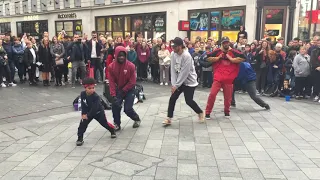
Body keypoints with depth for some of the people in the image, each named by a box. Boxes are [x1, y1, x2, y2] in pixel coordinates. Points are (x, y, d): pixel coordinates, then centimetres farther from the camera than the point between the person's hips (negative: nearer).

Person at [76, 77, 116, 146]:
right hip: (88, 112, 4)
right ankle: (80, 138, 0)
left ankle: (112, 131, 33)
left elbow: (94, 108, -30)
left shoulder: (96, 96, -31)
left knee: (104, 123, 7)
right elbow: (83, 105, -7)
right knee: (83, 124, -9)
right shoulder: (82, 94, -16)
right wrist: (83, 114, -15)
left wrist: (88, 115, -25)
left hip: (98, 112, -4)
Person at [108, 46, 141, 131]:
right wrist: (113, 95, -19)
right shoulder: (111, 66, -11)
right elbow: (111, 82, -10)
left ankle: (137, 119, 23)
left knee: (128, 109, -7)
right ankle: (117, 124, 10)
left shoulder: (131, 66, -19)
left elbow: (132, 82, -14)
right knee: (115, 106, -11)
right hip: (118, 89, 3)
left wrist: (123, 91, -14)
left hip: (129, 90, -3)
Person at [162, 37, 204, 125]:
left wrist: (176, 85, -21)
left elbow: (184, 73, -24)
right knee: (172, 98, -2)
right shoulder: (173, 55, -4)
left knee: (189, 101, -2)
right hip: (179, 81, 6)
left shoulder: (186, 56, -25)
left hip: (189, 81, -6)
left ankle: (200, 112, 25)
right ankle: (169, 118, 6)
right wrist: (174, 84, -11)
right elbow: (173, 70, -3)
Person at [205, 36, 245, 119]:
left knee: (228, 97, 9)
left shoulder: (234, 52, 1)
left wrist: (231, 59, -11)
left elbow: (242, 58, -7)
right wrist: (218, 58, -8)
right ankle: (207, 112, 5)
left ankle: (227, 111, 31)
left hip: (229, 78, 1)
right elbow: (208, 58, 5)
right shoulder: (217, 51, 3)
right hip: (218, 77, 0)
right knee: (212, 94, -5)